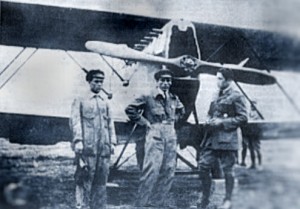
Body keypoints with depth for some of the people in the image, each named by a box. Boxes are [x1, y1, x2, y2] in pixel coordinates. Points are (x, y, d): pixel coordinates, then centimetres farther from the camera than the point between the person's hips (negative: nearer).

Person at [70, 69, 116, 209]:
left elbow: (110, 123, 19)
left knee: (101, 180, 5)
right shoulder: (80, 101, 7)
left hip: (104, 148, 5)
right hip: (87, 146, -5)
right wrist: (78, 140, -13)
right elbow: (75, 121, -2)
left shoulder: (105, 103, 21)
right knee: (84, 179, -5)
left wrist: (112, 142, 9)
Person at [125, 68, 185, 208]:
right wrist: (143, 121, -4)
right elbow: (130, 109, -4)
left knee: (168, 170, 4)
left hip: (171, 135, 6)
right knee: (152, 169, -12)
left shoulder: (174, 99, 14)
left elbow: (181, 110, 34)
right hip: (155, 135, -6)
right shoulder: (148, 97, -4)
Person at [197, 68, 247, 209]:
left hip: (227, 140, -6)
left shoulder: (236, 97, -4)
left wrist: (222, 122, -14)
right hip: (211, 138, 7)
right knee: (203, 167, 2)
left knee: (227, 170, 1)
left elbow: (243, 118, -9)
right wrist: (209, 121, 6)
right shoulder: (216, 96, 17)